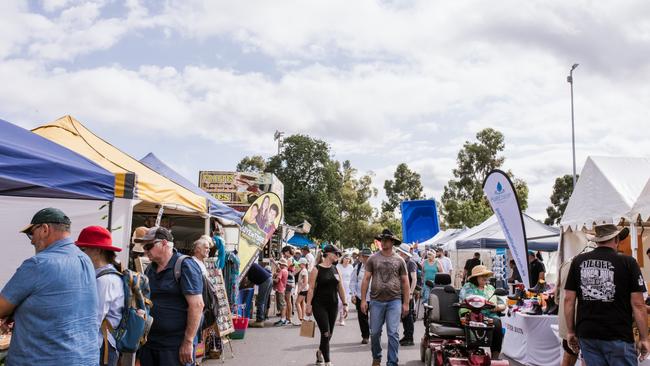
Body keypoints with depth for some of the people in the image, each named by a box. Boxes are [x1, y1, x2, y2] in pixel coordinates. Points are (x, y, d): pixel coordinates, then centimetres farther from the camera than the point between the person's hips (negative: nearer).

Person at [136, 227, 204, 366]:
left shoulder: (184, 266, -11)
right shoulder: (150, 269, 11)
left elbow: (197, 305, -18)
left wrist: (188, 341, -20)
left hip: (176, 344, -7)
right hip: (148, 342, 7)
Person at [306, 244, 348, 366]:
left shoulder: (335, 269, 8)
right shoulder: (317, 269, -7)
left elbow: (340, 288, 11)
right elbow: (311, 288, -9)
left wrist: (345, 304, 8)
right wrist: (308, 305, -13)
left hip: (333, 305, 5)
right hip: (319, 305, -5)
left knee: (329, 334, 12)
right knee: (325, 333, -8)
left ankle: (320, 352, 37)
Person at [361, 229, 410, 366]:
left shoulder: (399, 260, 3)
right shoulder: (373, 258, 3)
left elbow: (405, 282, 6)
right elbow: (366, 279, 3)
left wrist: (406, 303, 2)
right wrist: (363, 300, -2)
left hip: (394, 301, -1)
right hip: (376, 301, 1)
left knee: (393, 333, -2)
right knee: (375, 332, 11)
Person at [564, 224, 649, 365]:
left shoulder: (578, 261, 3)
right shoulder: (628, 263, -5)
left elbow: (568, 299, 3)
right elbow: (638, 304, -7)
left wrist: (570, 331, 11)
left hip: (586, 334, 3)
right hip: (617, 337, -3)